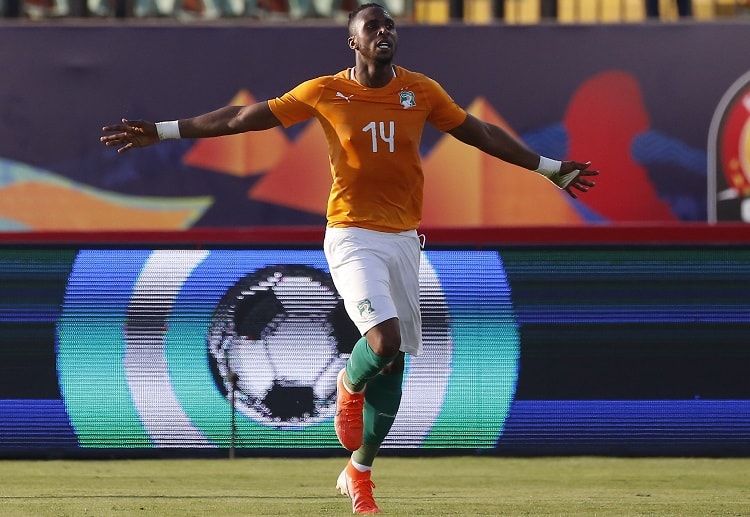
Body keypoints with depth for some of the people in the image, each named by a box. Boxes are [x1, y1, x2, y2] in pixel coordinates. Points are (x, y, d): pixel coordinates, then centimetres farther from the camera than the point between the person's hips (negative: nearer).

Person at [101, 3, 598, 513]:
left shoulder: (422, 92, 3)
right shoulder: (325, 93, -4)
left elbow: (482, 134, 15)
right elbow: (242, 118, 1)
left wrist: (550, 168, 19)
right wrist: (162, 131, 0)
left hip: (404, 240, 4)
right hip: (352, 237, -4)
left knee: (395, 360, 7)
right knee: (385, 340, -25)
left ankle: (359, 471, 23)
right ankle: (351, 386, 12)